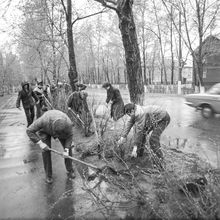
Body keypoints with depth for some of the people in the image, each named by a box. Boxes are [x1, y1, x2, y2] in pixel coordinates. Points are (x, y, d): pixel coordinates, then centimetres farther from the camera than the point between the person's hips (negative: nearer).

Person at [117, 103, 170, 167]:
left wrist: (135, 147, -31)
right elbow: (129, 123, -4)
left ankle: (159, 158, 2)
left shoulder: (140, 114, -35)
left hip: (163, 118, -9)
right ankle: (139, 153, 23)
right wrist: (123, 137, -7)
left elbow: (139, 130, -35)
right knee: (143, 133, 7)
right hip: (155, 119, 9)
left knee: (153, 139, -18)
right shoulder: (135, 112, -8)